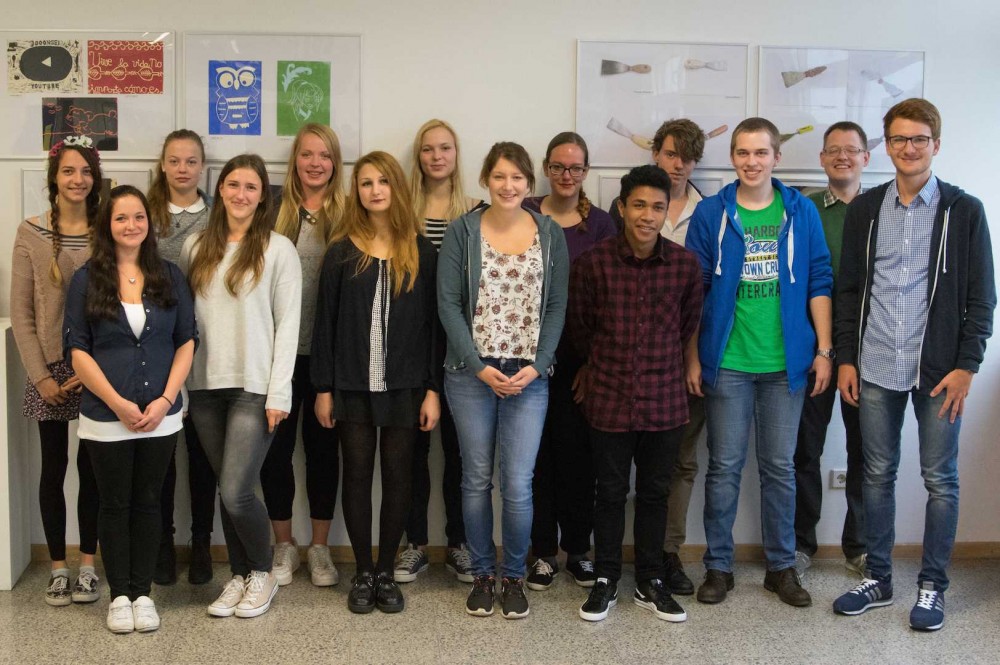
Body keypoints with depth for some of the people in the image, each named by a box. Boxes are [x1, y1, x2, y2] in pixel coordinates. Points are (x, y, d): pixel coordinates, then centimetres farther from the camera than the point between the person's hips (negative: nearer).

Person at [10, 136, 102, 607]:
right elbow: (21, 314, 0)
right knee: (53, 468, 6)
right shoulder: (31, 234, -1)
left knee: (92, 467, 6)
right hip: (50, 369, 0)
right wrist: (41, 375, -7)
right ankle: (58, 568, 18)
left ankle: (87, 565, 18)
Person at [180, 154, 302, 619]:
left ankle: (262, 572, 15)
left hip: (254, 387, -4)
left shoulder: (278, 249, -2)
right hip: (205, 387, 4)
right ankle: (239, 575, 26)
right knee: (226, 490, 10)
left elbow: (287, 324, -4)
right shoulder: (195, 248, 10)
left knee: (236, 492, -9)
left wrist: (278, 393, -10)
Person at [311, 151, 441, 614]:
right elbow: (325, 322, 2)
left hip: (404, 385, 0)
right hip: (353, 385, 0)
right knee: (357, 475, 5)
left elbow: (432, 323, 2)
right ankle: (363, 573, 18)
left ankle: (386, 572, 19)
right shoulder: (342, 251, 2)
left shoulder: (421, 251, 3)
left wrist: (433, 389, -3)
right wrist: (323, 388, -2)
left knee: (397, 477, 6)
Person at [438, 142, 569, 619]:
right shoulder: (462, 231, 1)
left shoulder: (551, 235, 5)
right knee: (477, 478, 7)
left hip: (529, 377, 0)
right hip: (471, 374, 0)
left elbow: (556, 307, 4)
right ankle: (483, 574, 23)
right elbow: (448, 303, -3)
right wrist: (479, 366, -11)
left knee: (518, 484, -2)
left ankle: (514, 576, 18)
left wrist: (536, 366, -8)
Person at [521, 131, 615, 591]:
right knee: (538, 450, 4)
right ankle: (543, 551, 16)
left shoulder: (600, 223, 5)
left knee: (576, 451, 5)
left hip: (578, 355, 0)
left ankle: (578, 549, 20)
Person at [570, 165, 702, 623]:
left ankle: (650, 583, 27)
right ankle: (606, 580, 25)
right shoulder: (594, 262, -10)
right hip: (609, 397, -1)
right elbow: (579, 325, 5)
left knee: (654, 493, 12)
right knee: (611, 492, 10)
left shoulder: (685, 265, -4)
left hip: (665, 399, 2)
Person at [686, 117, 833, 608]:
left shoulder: (801, 212, 3)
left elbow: (819, 283, 4)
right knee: (724, 467, 6)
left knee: (780, 467, 10)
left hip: (786, 362, 1)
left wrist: (824, 350, -1)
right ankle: (718, 566, 18)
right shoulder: (710, 214, 0)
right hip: (725, 362, -1)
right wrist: (692, 357, -2)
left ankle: (781, 566, 23)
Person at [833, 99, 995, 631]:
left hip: (938, 368, -2)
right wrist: (845, 357, 4)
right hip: (875, 368, 3)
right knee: (877, 474, 11)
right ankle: (877, 579, 24)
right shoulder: (865, 209, 7)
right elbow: (848, 288, 9)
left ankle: (932, 586, 19)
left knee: (940, 479, 5)